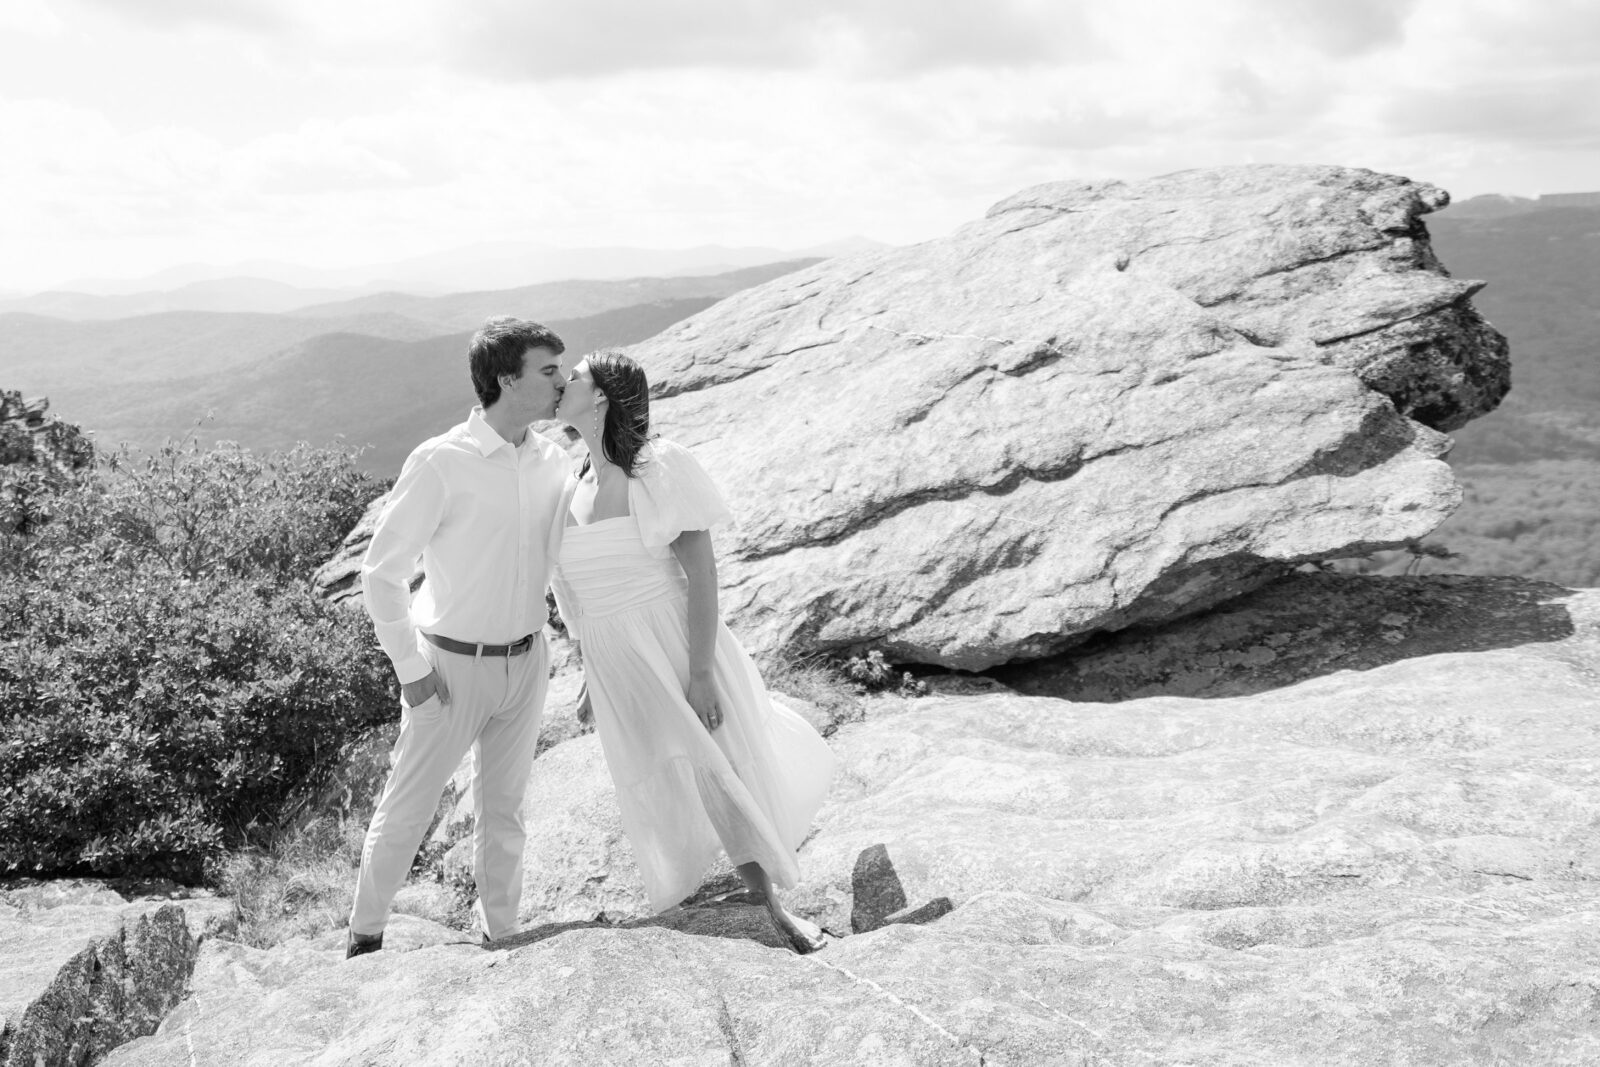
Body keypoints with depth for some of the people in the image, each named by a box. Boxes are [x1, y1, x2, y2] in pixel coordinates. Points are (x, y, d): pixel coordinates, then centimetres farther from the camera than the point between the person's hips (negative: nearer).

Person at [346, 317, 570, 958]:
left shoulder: (552, 461, -2)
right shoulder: (441, 463, -19)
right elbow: (381, 571, -14)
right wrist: (410, 670, -12)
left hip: (525, 663, 5)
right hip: (452, 668, -5)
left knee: (503, 810, 17)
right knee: (407, 810, 9)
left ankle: (499, 935, 33)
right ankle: (365, 935, 30)